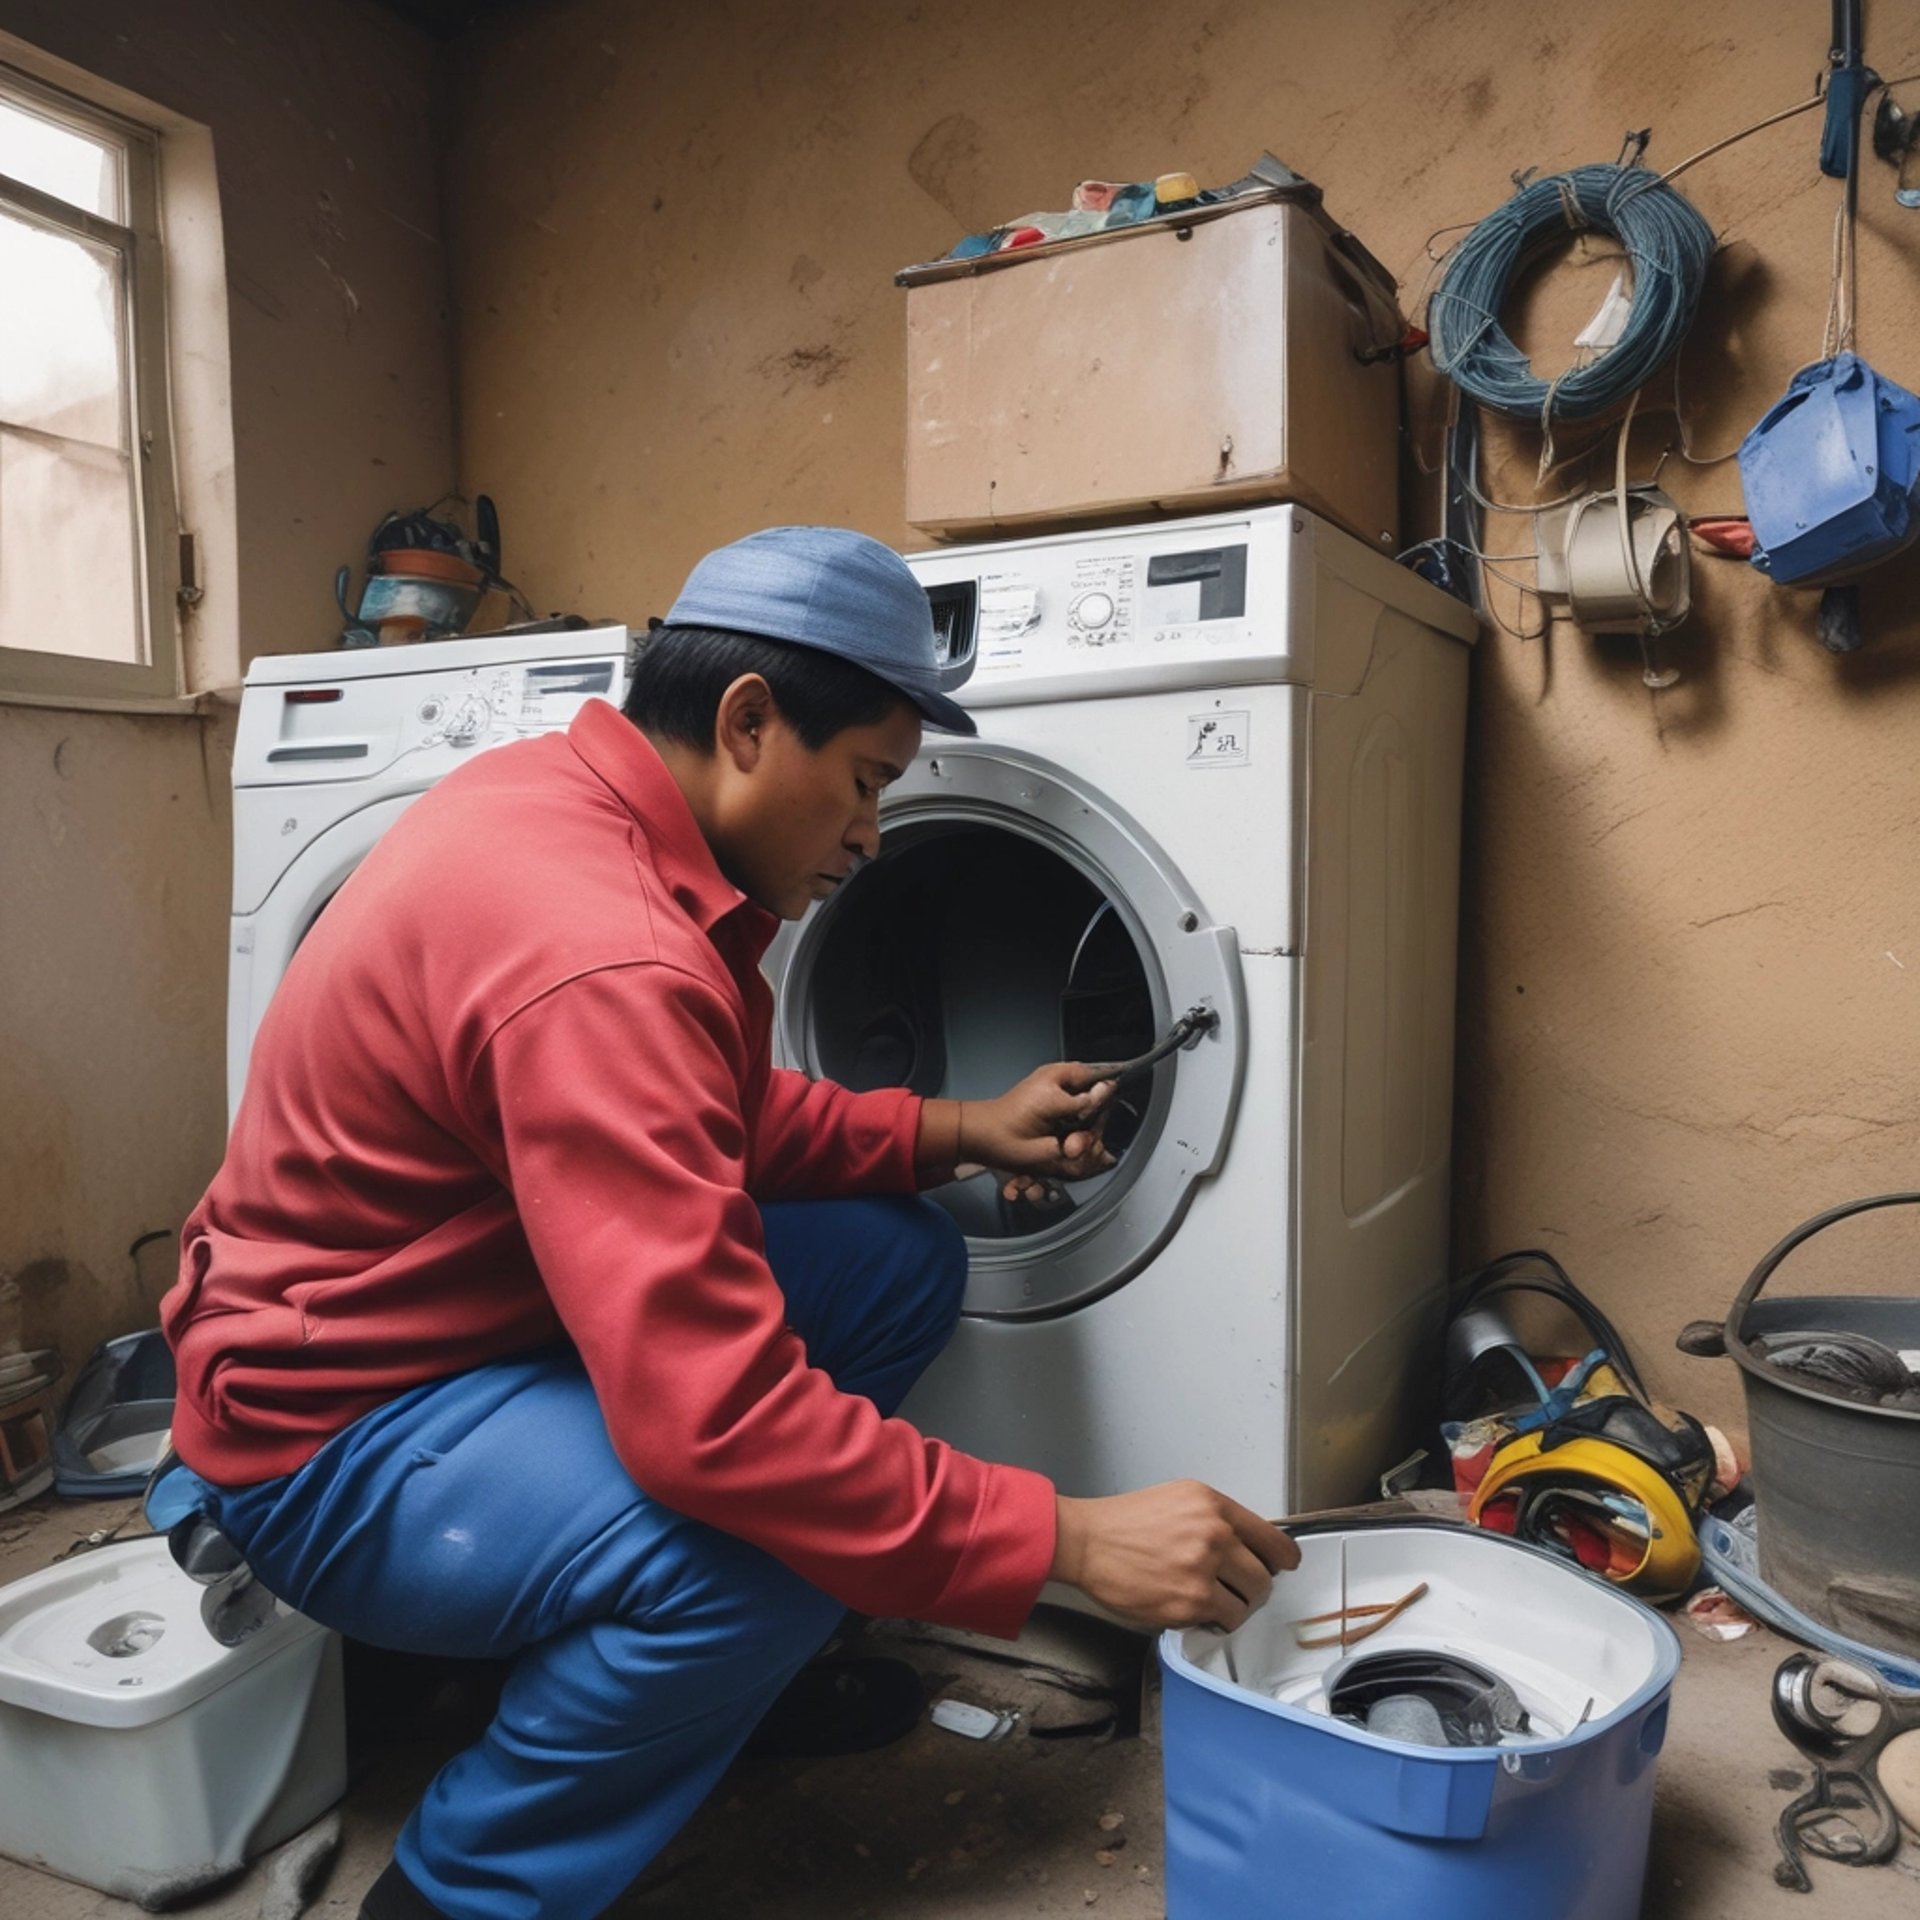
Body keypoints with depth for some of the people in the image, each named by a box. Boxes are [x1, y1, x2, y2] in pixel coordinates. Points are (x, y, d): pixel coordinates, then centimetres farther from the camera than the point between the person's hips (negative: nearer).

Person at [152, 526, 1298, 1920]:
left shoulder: (570, 796, -2)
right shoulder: (597, 956, -33)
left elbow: (724, 1119, 10)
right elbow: (708, 1419, -37)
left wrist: (955, 1132, -1)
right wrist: (1069, 1540, -30)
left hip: (474, 1308, 9)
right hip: (328, 1441, -9)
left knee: (902, 1261, 1)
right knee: (766, 1542, -32)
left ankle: (756, 1677, 16)